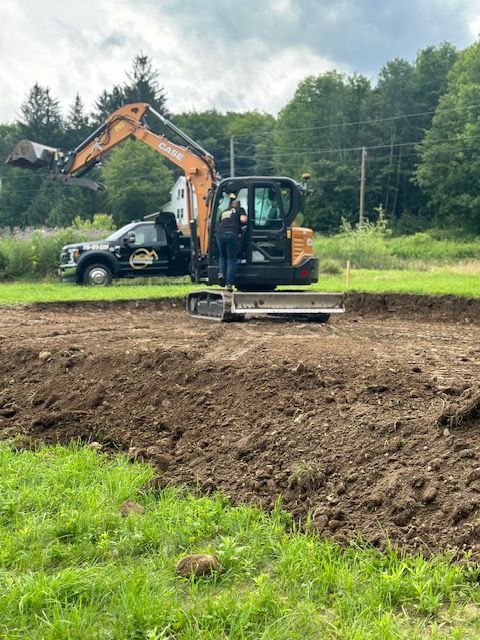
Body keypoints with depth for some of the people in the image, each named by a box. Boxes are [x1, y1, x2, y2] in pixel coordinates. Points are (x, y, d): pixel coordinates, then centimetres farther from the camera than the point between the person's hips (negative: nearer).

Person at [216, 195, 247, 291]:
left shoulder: (223, 212, 30)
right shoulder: (240, 210, 18)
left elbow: (218, 225, 29)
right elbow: (243, 219, 1)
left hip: (220, 234, 4)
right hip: (232, 234, -4)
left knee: (222, 256, 24)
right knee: (231, 259, 3)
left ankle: (221, 273, 1)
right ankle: (229, 284, -2)